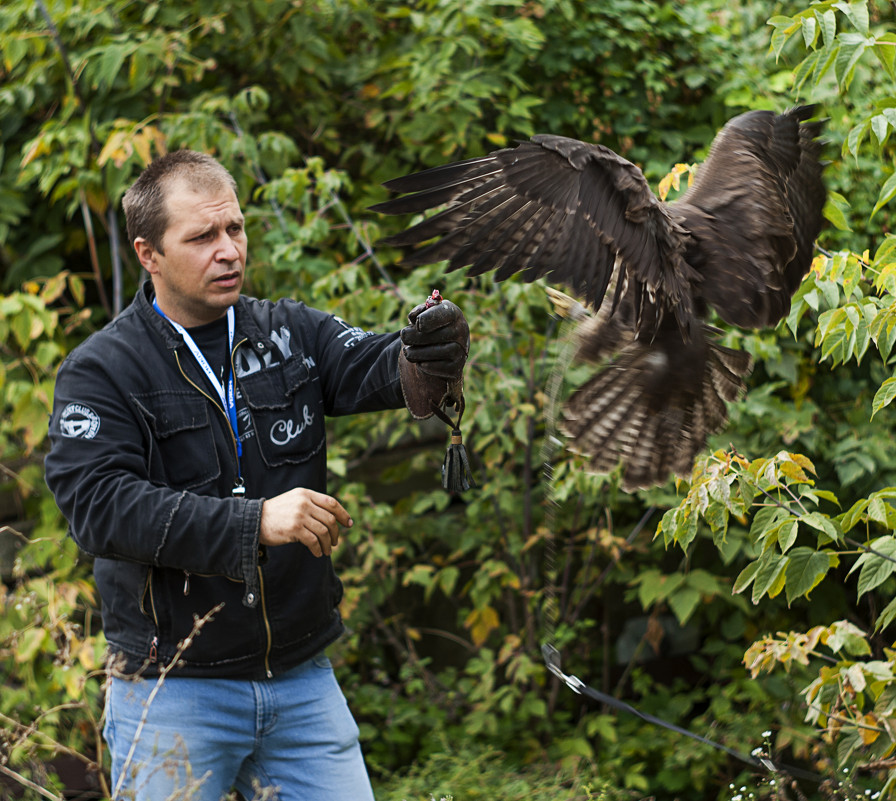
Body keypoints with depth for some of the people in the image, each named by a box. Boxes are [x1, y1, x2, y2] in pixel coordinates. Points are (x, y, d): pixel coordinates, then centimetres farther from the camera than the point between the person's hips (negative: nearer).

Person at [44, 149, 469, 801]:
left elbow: (375, 368, -10)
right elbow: (99, 504, -19)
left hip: (303, 679, 4)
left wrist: (429, 355, -35)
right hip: (172, 693, -3)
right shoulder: (101, 371, -6)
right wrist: (255, 523, -28)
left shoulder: (291, 333, 6)